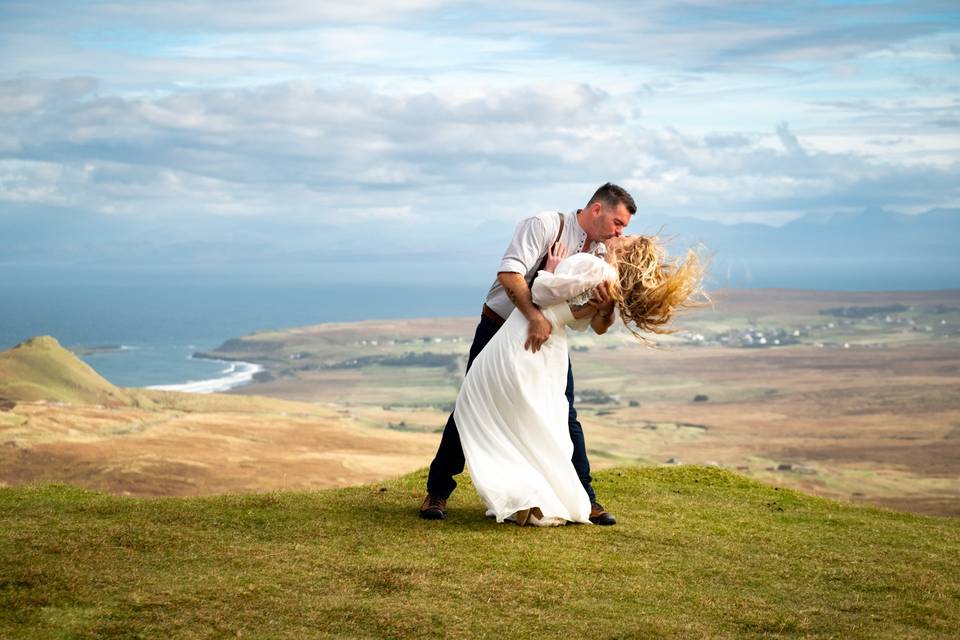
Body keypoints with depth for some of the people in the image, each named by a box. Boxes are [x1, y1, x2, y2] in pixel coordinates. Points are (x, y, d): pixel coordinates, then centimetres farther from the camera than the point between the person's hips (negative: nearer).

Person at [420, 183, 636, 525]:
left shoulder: (600, 255, 0)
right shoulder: (545, 226, -18)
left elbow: (598, 326, -1)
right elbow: (510, 272, -32)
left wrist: (607, 308, -24)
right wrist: (534, 316, -42)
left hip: (549, 338, 5)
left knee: (564, 416, 1)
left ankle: (584, 499, 9)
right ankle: (437, 491, 9)